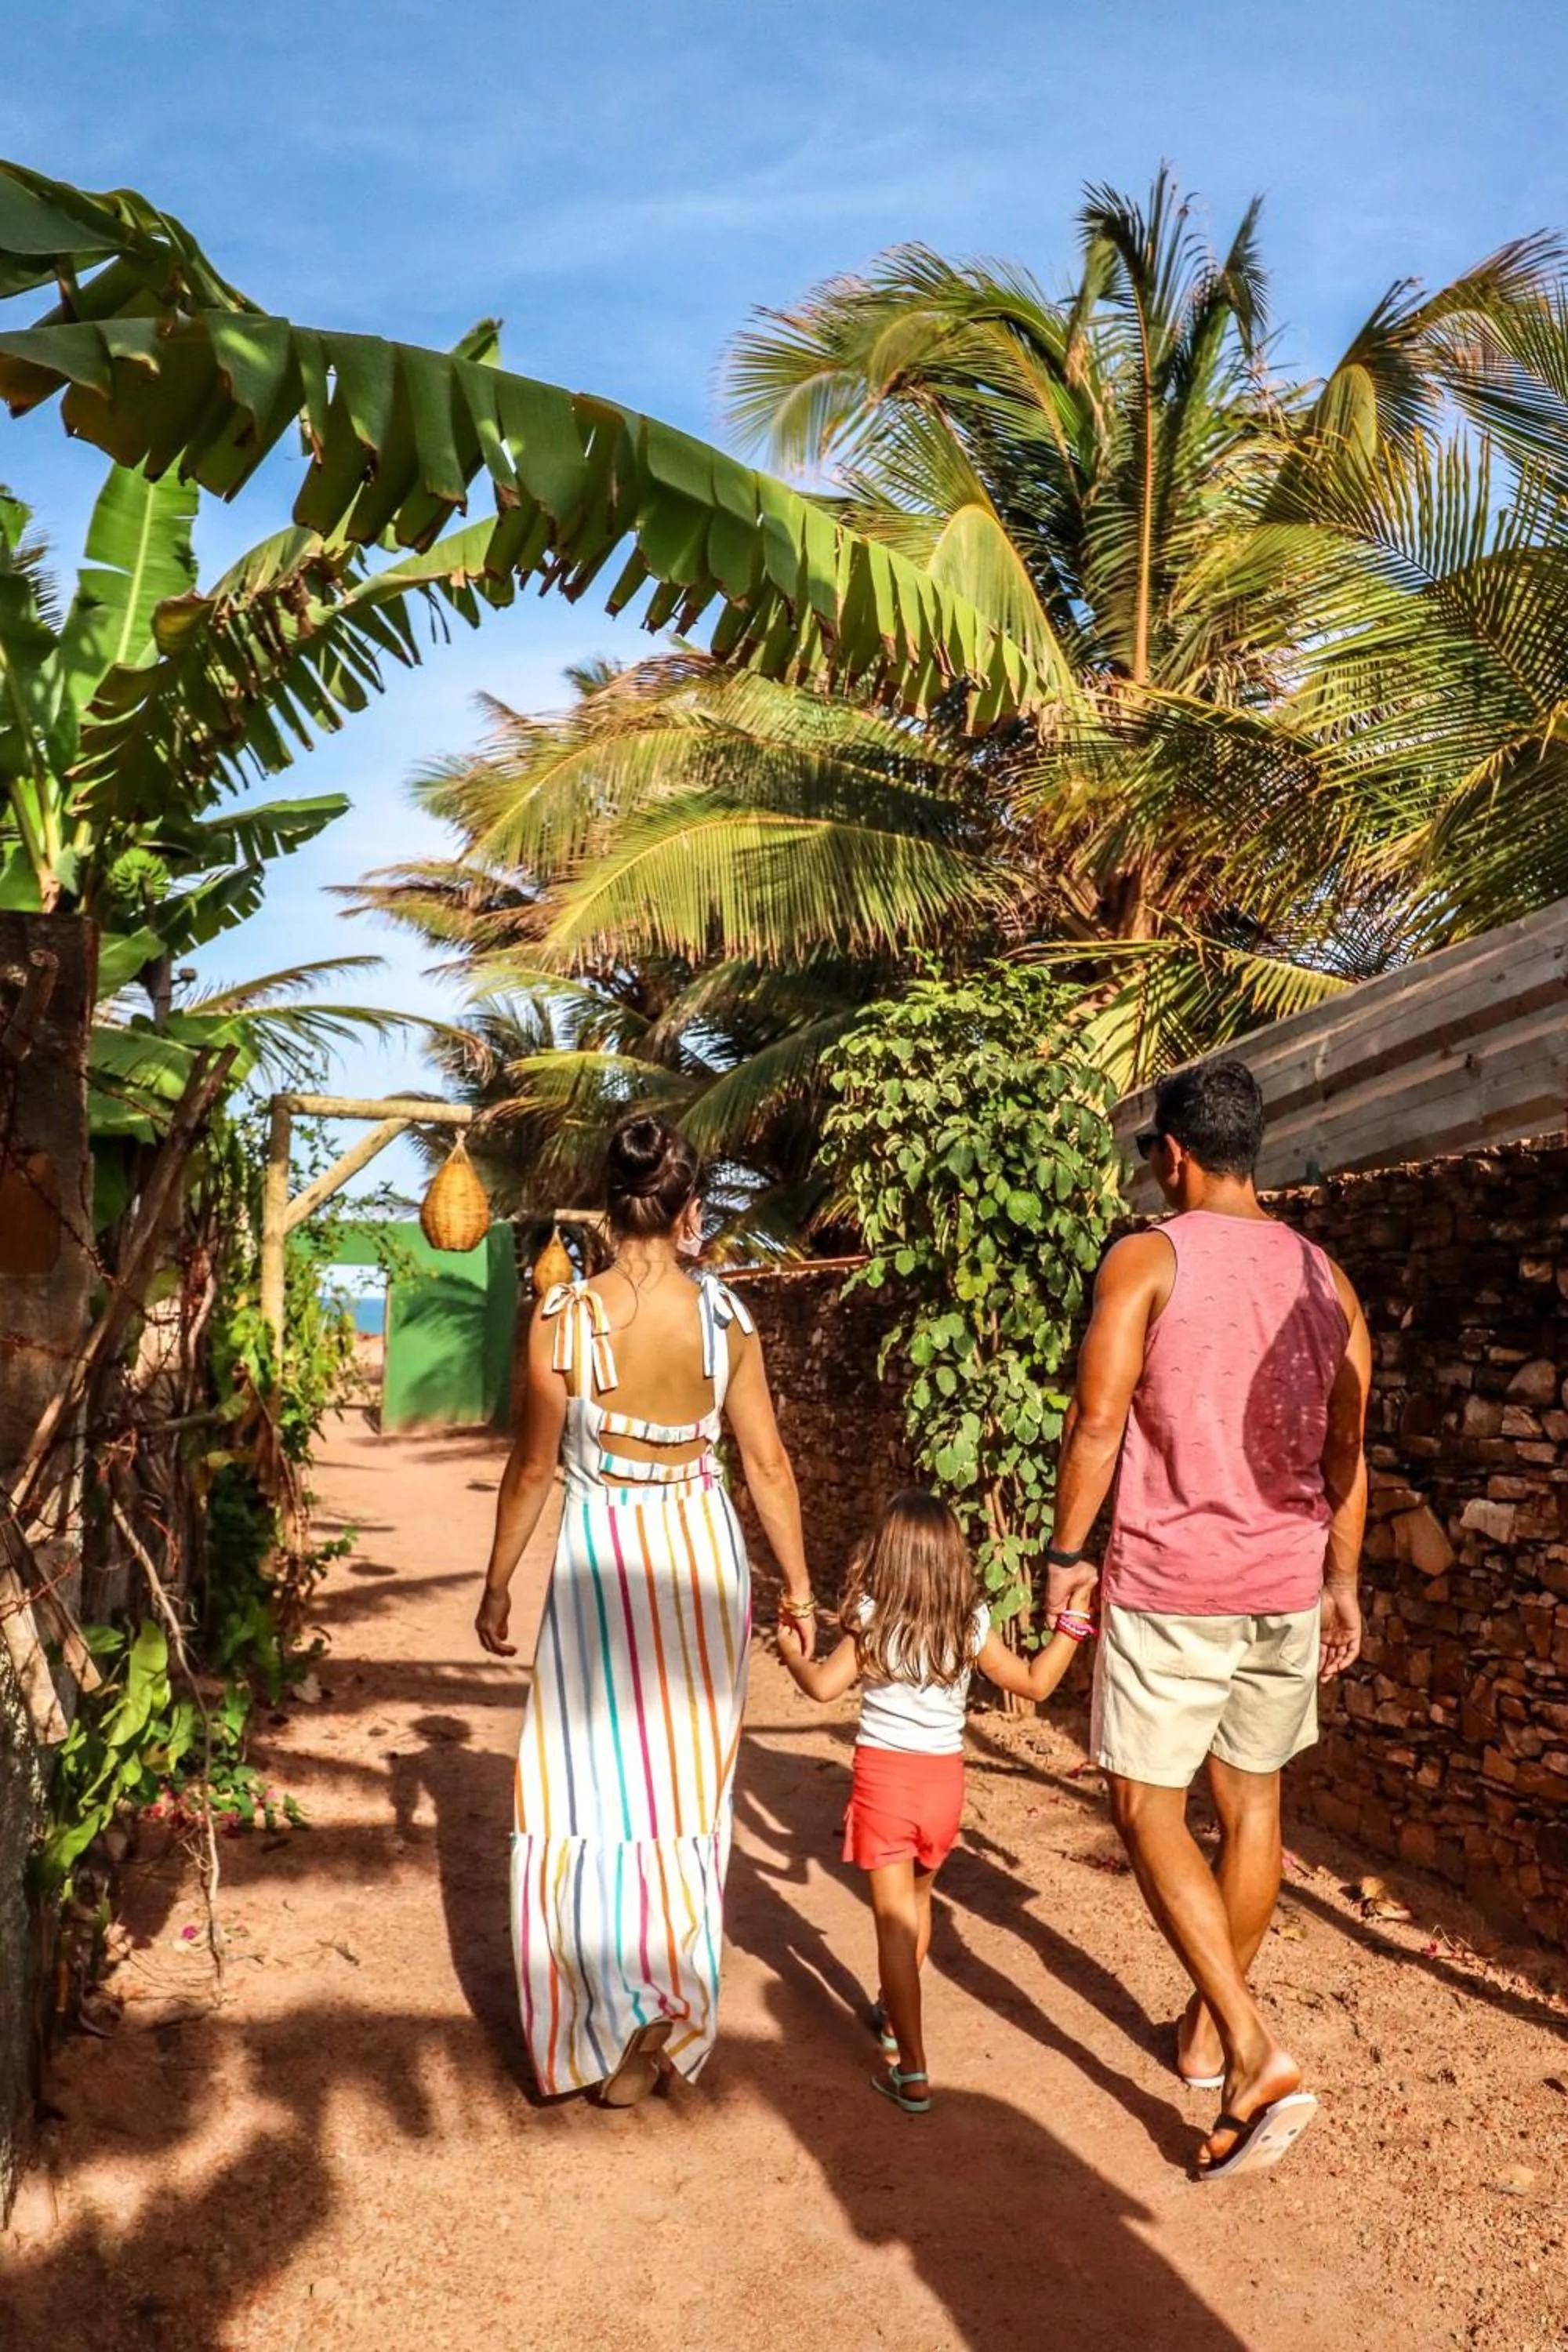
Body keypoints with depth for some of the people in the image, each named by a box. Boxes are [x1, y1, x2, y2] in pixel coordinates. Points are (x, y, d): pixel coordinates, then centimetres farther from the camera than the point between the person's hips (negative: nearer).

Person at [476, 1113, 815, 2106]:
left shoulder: (564, 1317, -12)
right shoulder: (724, 1314, -7)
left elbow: (533, 1471, -5)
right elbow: (769, 1464, -2)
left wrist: (498, 1586, 8)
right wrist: (798, 1584, 9)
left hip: (600, 1558, -2)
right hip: (704, 1551, 3)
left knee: (591, 1790, 10)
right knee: (687, 1791, 16)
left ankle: (619, 2021, 9)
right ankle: (675, 2014, 26)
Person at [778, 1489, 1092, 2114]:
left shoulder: (872, 1622, -10)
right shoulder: (970, 1624, -4)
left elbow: (823, 1685, -12)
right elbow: (1036, 1684, 1)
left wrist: (791, 1652, 7)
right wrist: (1071, 1622, 8)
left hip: (884, 1776, -3)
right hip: (944, 1779, 4)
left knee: (895, 1920, -1)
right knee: (916, 1902, 25)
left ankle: (912, 2073, -2)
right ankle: (895, 2015, 44)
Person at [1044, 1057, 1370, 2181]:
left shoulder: (1148, 1258, -9)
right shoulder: (1324, 1276, 6)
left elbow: (1097, 1420, -14)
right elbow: (1349, 1448, 9)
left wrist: (1066, 1553, -4)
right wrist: (1343, 1579, 18)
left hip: (1167, 1584, -5)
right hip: (1286, 1585, 6)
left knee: (1150, 1808, 3)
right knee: (1254, 1799, 18)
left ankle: (1255, 2055, -8)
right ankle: (1208, 2027, 33)